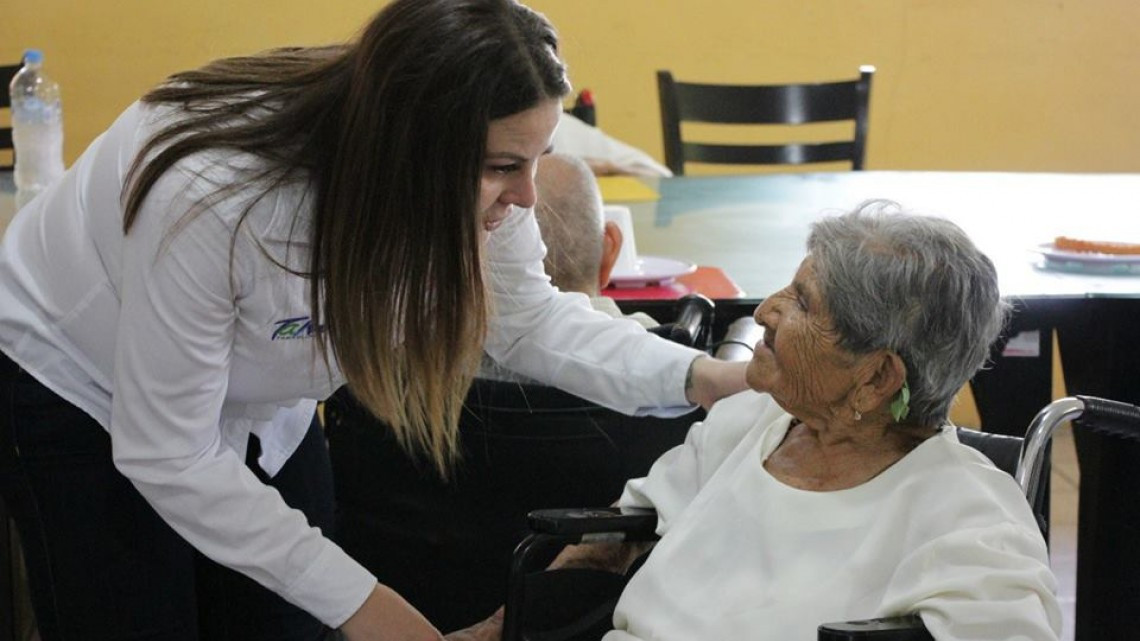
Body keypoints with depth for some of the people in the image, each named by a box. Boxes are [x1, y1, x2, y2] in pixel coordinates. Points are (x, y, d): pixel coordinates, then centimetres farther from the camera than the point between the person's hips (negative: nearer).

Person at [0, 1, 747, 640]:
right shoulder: (213, 199, -41)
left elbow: (529, 318, -9)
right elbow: (166, 456, -32)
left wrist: (699, 377, -25)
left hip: (254, 403, 5)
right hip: (80, 390, -5)